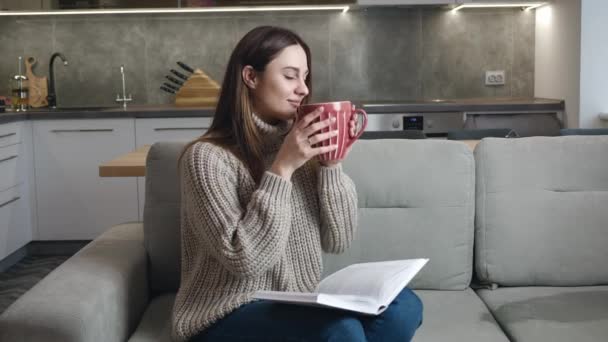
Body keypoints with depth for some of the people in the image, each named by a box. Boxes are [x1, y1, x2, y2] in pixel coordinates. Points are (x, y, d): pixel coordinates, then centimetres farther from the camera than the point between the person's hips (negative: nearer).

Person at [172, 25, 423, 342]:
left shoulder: (300, 147, 4)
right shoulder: (207, 156, -14)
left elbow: (337, 241, 2)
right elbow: (243, 259, -22)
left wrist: (332, 165, -10)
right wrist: (282, 169, -24)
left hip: (298, 306, 6)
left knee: (403, 305, -17)